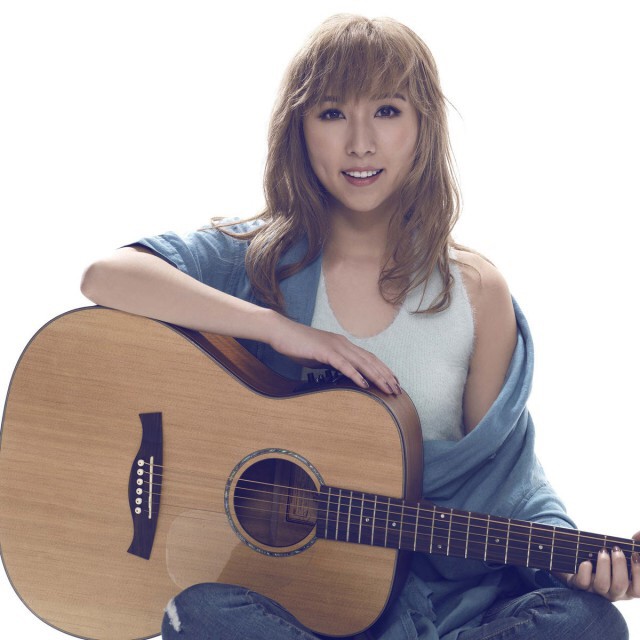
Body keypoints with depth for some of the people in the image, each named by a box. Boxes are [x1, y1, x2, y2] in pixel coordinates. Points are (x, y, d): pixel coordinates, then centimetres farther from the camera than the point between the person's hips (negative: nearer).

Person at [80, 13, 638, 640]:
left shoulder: (475, 291, 3)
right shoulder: (256, 259, 0)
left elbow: (497, 468, 7)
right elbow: (104, 277, -15)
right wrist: (278, 328, -21)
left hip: (435, 579, 2)